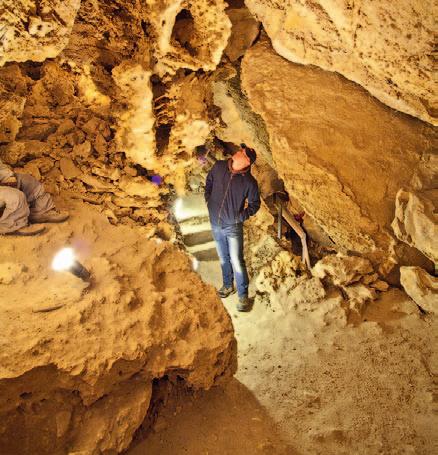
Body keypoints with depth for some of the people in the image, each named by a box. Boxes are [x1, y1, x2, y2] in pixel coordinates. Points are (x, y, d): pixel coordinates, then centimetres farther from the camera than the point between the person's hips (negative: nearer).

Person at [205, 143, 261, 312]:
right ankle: (228, 285, 40)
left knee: (237, 262, -2)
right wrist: (208, 199, 6)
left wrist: (242, 215, -15)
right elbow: (209, 181, 13)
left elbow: (255, 203, -3)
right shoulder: (219, 167, -8)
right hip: (216, 224, 4)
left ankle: (243, 295, 14)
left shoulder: (249, 182, -17)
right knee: (223, 258, 20)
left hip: (233, 227, -4)